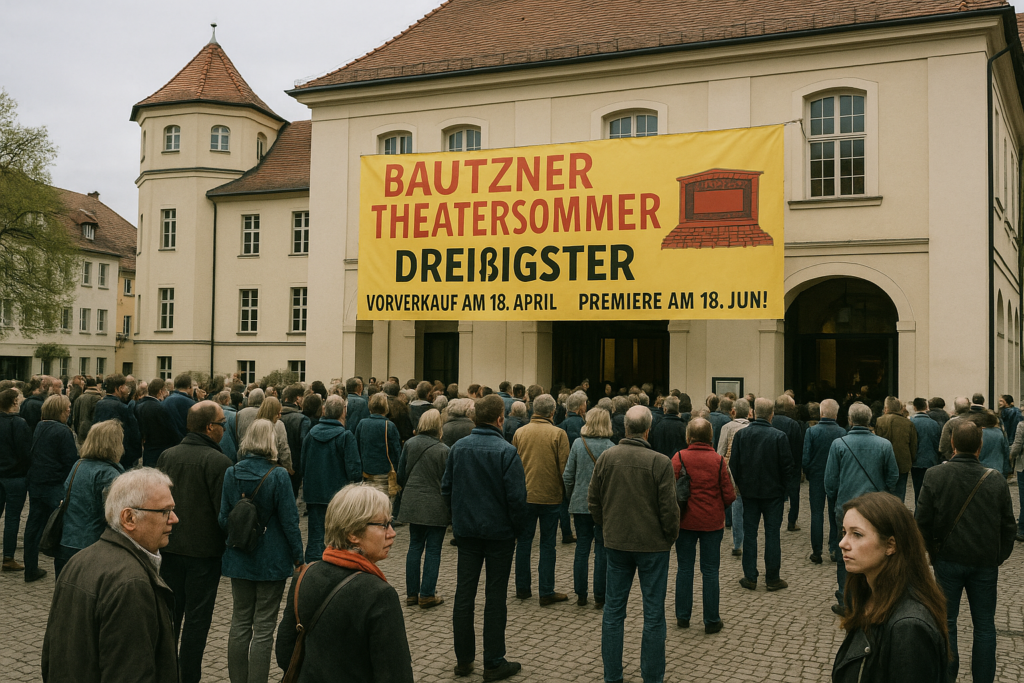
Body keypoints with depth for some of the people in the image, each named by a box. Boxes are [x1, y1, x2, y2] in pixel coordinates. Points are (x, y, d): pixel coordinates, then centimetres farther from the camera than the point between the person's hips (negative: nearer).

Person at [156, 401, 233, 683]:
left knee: (169, 613, 17)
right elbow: (225, 512, -16)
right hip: (204, 551, -5)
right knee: (197, 618, 6)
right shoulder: (220, 462, -18)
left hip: (169, 548, 5)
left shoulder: (167, 456, 1)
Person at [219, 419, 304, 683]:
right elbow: (289, 520, -11)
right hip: (272, 560, -4)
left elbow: (223, 517, 4)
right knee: (263, 628, 4)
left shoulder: (231, 473, -3)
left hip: (239, 559, 4)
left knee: (240, 622, 16)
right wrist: (298, 556, 0)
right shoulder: (278, 475, -15)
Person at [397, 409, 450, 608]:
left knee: (415, 546, 13)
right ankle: (427, 595, 5)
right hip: (436, 506, -5)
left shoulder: (409, 444, -1)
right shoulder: (443, 450, -14)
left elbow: (401, 474, 7)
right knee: (433, 550, 3)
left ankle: (412, 593, 17)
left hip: (413, 503, 5)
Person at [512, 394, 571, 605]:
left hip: (525, 495, 3)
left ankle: (522, 588, 20)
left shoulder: (520, 432, 0)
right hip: (550, 496, -2)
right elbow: (564, 467, -9)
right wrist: (564, 491, 6)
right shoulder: (558, 434, -10)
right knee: (547, 544, 5)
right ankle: (546, 592, 7)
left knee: (523, 541, 13)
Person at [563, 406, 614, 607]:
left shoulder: (578, 444, -2)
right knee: (602, 550, 6)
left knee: (582, 548, 11)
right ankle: (599, 597, 11)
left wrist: (571, 496, 16)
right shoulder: (610, 447, -9)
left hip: (581, 503, 2)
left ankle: (580, 595, 17)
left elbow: (568, 475, 1)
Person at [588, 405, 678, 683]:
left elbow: (593, 501, 3)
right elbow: (669, 509, -13)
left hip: (616, 543, 3)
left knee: (613, 610, 13)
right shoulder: (660, 462, -15)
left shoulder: (606, 457, -4)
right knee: (653, 613, 8)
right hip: (653, 544, -3)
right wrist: (670, 537, 4)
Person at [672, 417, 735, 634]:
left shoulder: (679, 457, -10)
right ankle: (711, 620, 13)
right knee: (710, 571, 8)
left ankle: (682, 616, 19)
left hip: (686, 520, 0)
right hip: (712, 522, 0)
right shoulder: (718, 460, -7)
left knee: (685, 568, 12)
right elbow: (728, 495, -4)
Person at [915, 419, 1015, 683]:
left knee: (946, 622, 11)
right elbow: (1008, 526, 0)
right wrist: (999, 556, 13)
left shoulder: (935, 476, -11)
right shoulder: (996, 480, -7)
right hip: (986, 562, 1)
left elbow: (922, 521, -7)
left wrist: (931, 552, 7)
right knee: (984, 625, 13)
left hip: (948, 559, -1)